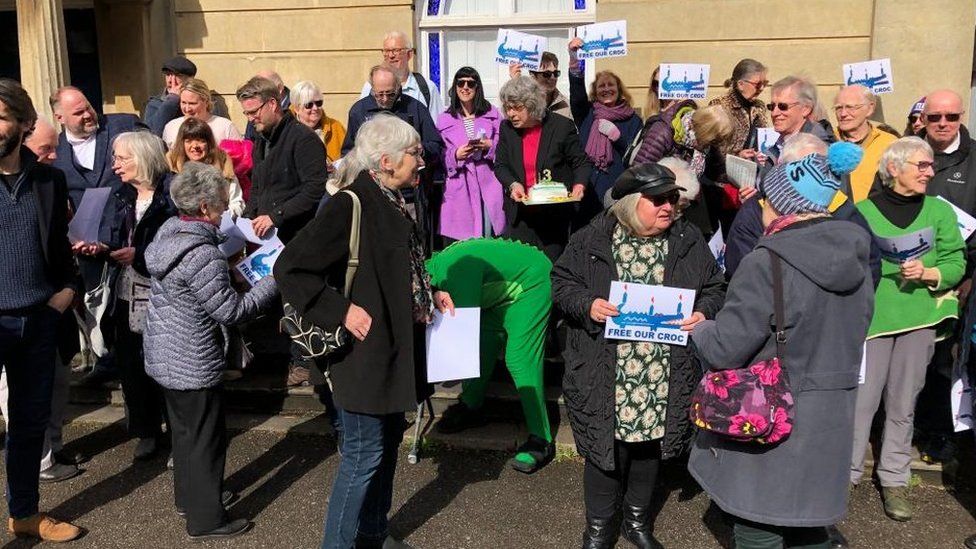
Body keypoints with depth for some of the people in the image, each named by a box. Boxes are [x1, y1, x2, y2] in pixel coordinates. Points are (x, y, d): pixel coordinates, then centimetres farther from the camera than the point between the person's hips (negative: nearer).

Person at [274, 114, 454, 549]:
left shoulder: (392, 203, 9)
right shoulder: (349, 206, -19)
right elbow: (290, 268, -23)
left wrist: (429, 295, 8)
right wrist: (341, 311, -24)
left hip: (396, 347, 9)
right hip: (365, 351, -9)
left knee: (388, 442, 20)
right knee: (363, 455, 1)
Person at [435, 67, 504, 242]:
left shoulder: (492, 114, 11)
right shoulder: (444, 119, 10)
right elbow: (440, 158, 8)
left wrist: (490, 146, -9)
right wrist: (456, 155, -11)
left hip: (489, 186, 0)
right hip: (459, 188, 0)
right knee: (460, 243, -6)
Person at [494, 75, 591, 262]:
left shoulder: (562, 126, -6)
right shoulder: (507, 128, 4)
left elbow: (581, 162, 0)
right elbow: (500, 165, 6)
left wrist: (579, 185, -19)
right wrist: (512, 184, -13)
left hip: (555, 215, -3)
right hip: (520, 214, 3)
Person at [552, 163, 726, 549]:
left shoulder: (688, 242, 3)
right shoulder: (591, 240, -4)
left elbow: (715, 290, 11)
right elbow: (562, 284, 1)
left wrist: (703, 313, -10)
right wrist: (587, 305, -17)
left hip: (663, 377, 3)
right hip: (604, 376, -2)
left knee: (650, 445, 16)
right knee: (605, 446, 6)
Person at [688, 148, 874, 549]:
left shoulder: (768, 263, -21)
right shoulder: (856, 257, 2)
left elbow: (724, 349, -20)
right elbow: (852, 331, 14)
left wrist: (698, 329, 0)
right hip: (831, 419, 7)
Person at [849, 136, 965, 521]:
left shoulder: (940, 211, 7)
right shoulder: (864, 211, 1)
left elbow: (956, 264, 4)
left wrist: (927, 274, -14)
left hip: (920, 316, 2)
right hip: (872, 315, -2)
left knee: (903, 403, 9)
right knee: (861, 398, -2)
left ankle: (894, 479, 21)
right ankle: (847, 473, 10)